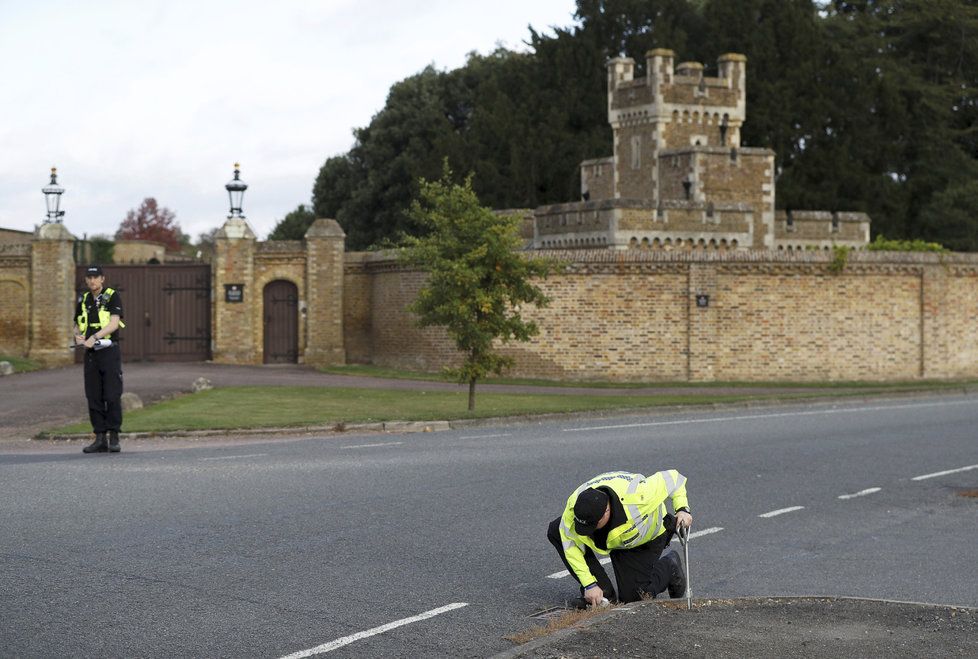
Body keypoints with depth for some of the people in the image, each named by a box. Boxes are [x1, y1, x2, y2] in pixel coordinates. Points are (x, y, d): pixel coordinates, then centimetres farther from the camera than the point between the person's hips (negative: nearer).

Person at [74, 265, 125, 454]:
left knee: (112, 396, -7)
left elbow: (114, 323, -15)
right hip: (90, 354, 5)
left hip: (109, 351, -5)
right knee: (94, 397, 3)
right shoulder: (83, 301, 14)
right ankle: (100, 439, 8)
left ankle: (114, 438, -3)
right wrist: (78, 337, -5)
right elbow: (78, 326, 19)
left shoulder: (112, 297, -2)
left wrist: (94, 336, -26)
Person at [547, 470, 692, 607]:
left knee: (632, 596, -11)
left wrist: (682, 509, -37)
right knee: (556, 531, -18)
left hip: (647, 537, -4)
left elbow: (671, 477, -28)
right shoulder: (573, 507, -35)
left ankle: (669, 566, 19)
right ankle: (603, 591, -10)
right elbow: (571, 546, -25)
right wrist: (590, 584, -29)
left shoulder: (637, 496, -44)